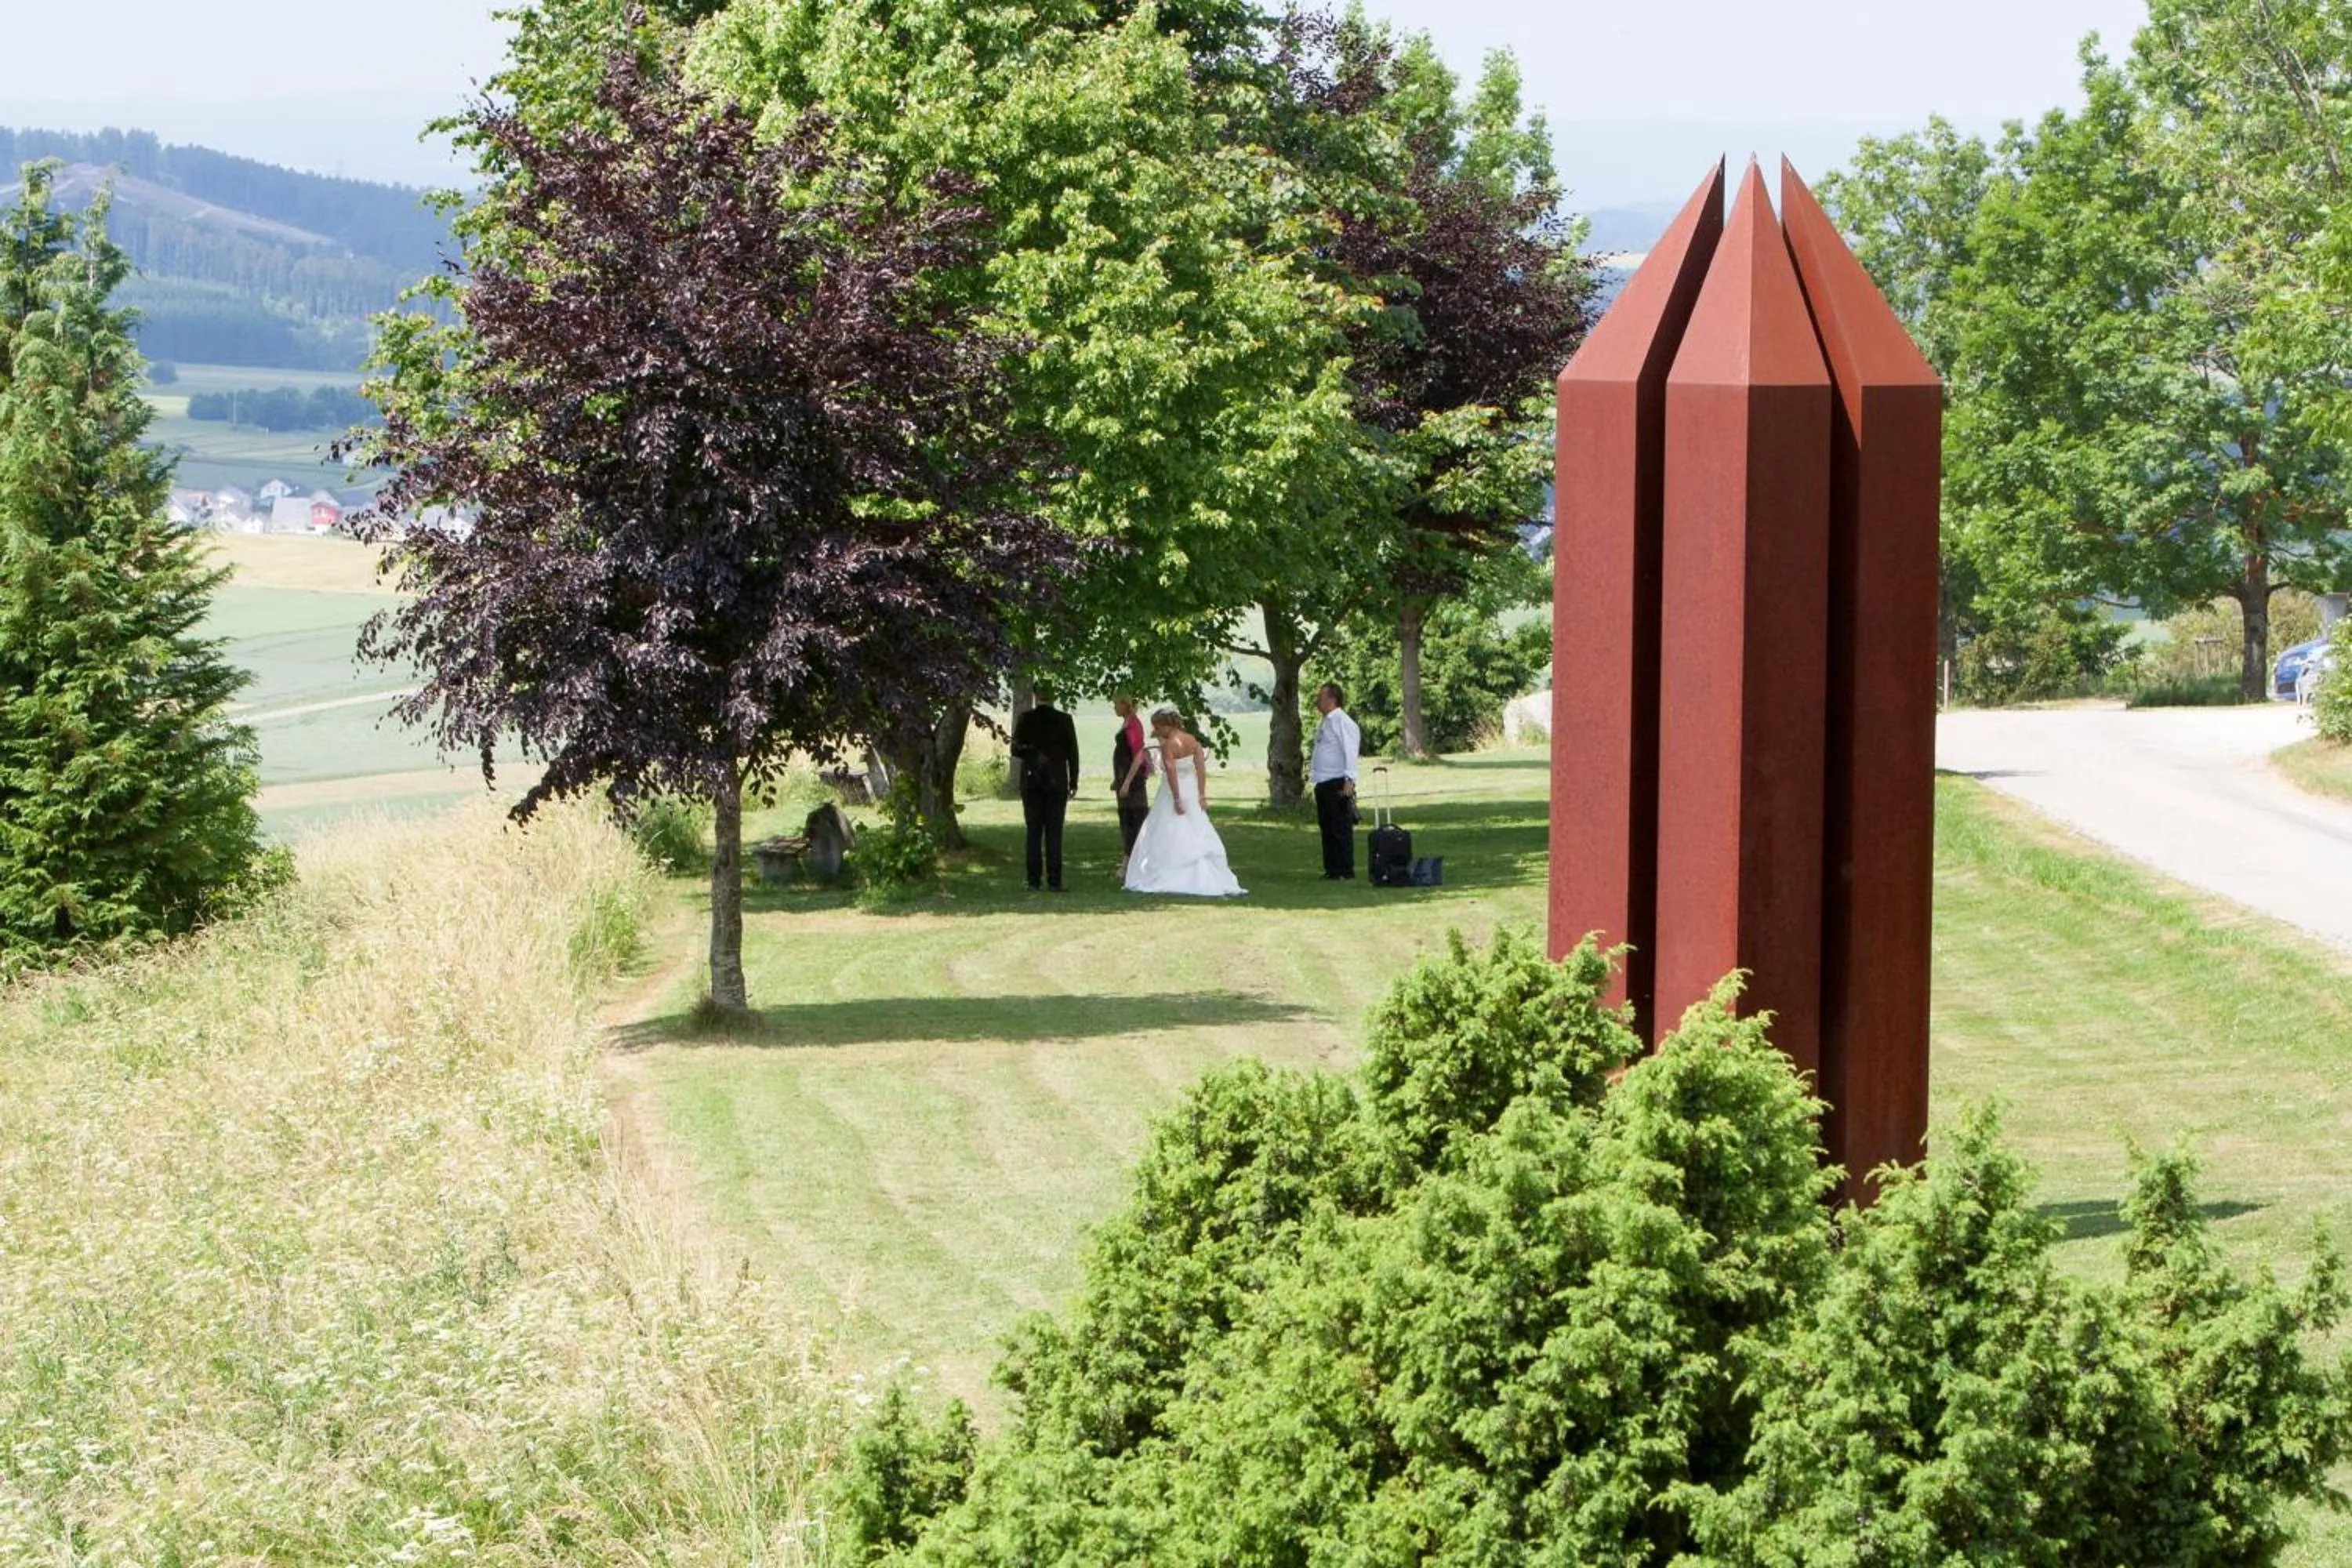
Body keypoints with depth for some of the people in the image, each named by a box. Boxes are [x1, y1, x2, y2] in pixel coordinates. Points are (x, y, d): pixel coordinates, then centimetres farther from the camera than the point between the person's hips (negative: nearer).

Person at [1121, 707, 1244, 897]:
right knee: (1197, 837, 10)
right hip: (1192, 793, 7)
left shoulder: (1168, 745, -16)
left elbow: (1171, 773, -23)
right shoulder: (1192, 741, 4)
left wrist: (1177, 800, -22)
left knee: (1167, 837, 0)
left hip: (1174, 793, -7)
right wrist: (1202, 795, 0)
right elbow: (1201, 767, 0)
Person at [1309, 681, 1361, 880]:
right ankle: (1331, 869, 17)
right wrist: (1313, 761, 12)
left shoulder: (1342, 722, -11)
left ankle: (1346, 871, -3)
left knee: (1341, 829, -6)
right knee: (1327, 828, 11)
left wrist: (1349, 780, -23)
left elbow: (1350, 752, -17)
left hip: (1338, 783, -9)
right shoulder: (1325, 723, 17)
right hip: (1322, 783, 9)